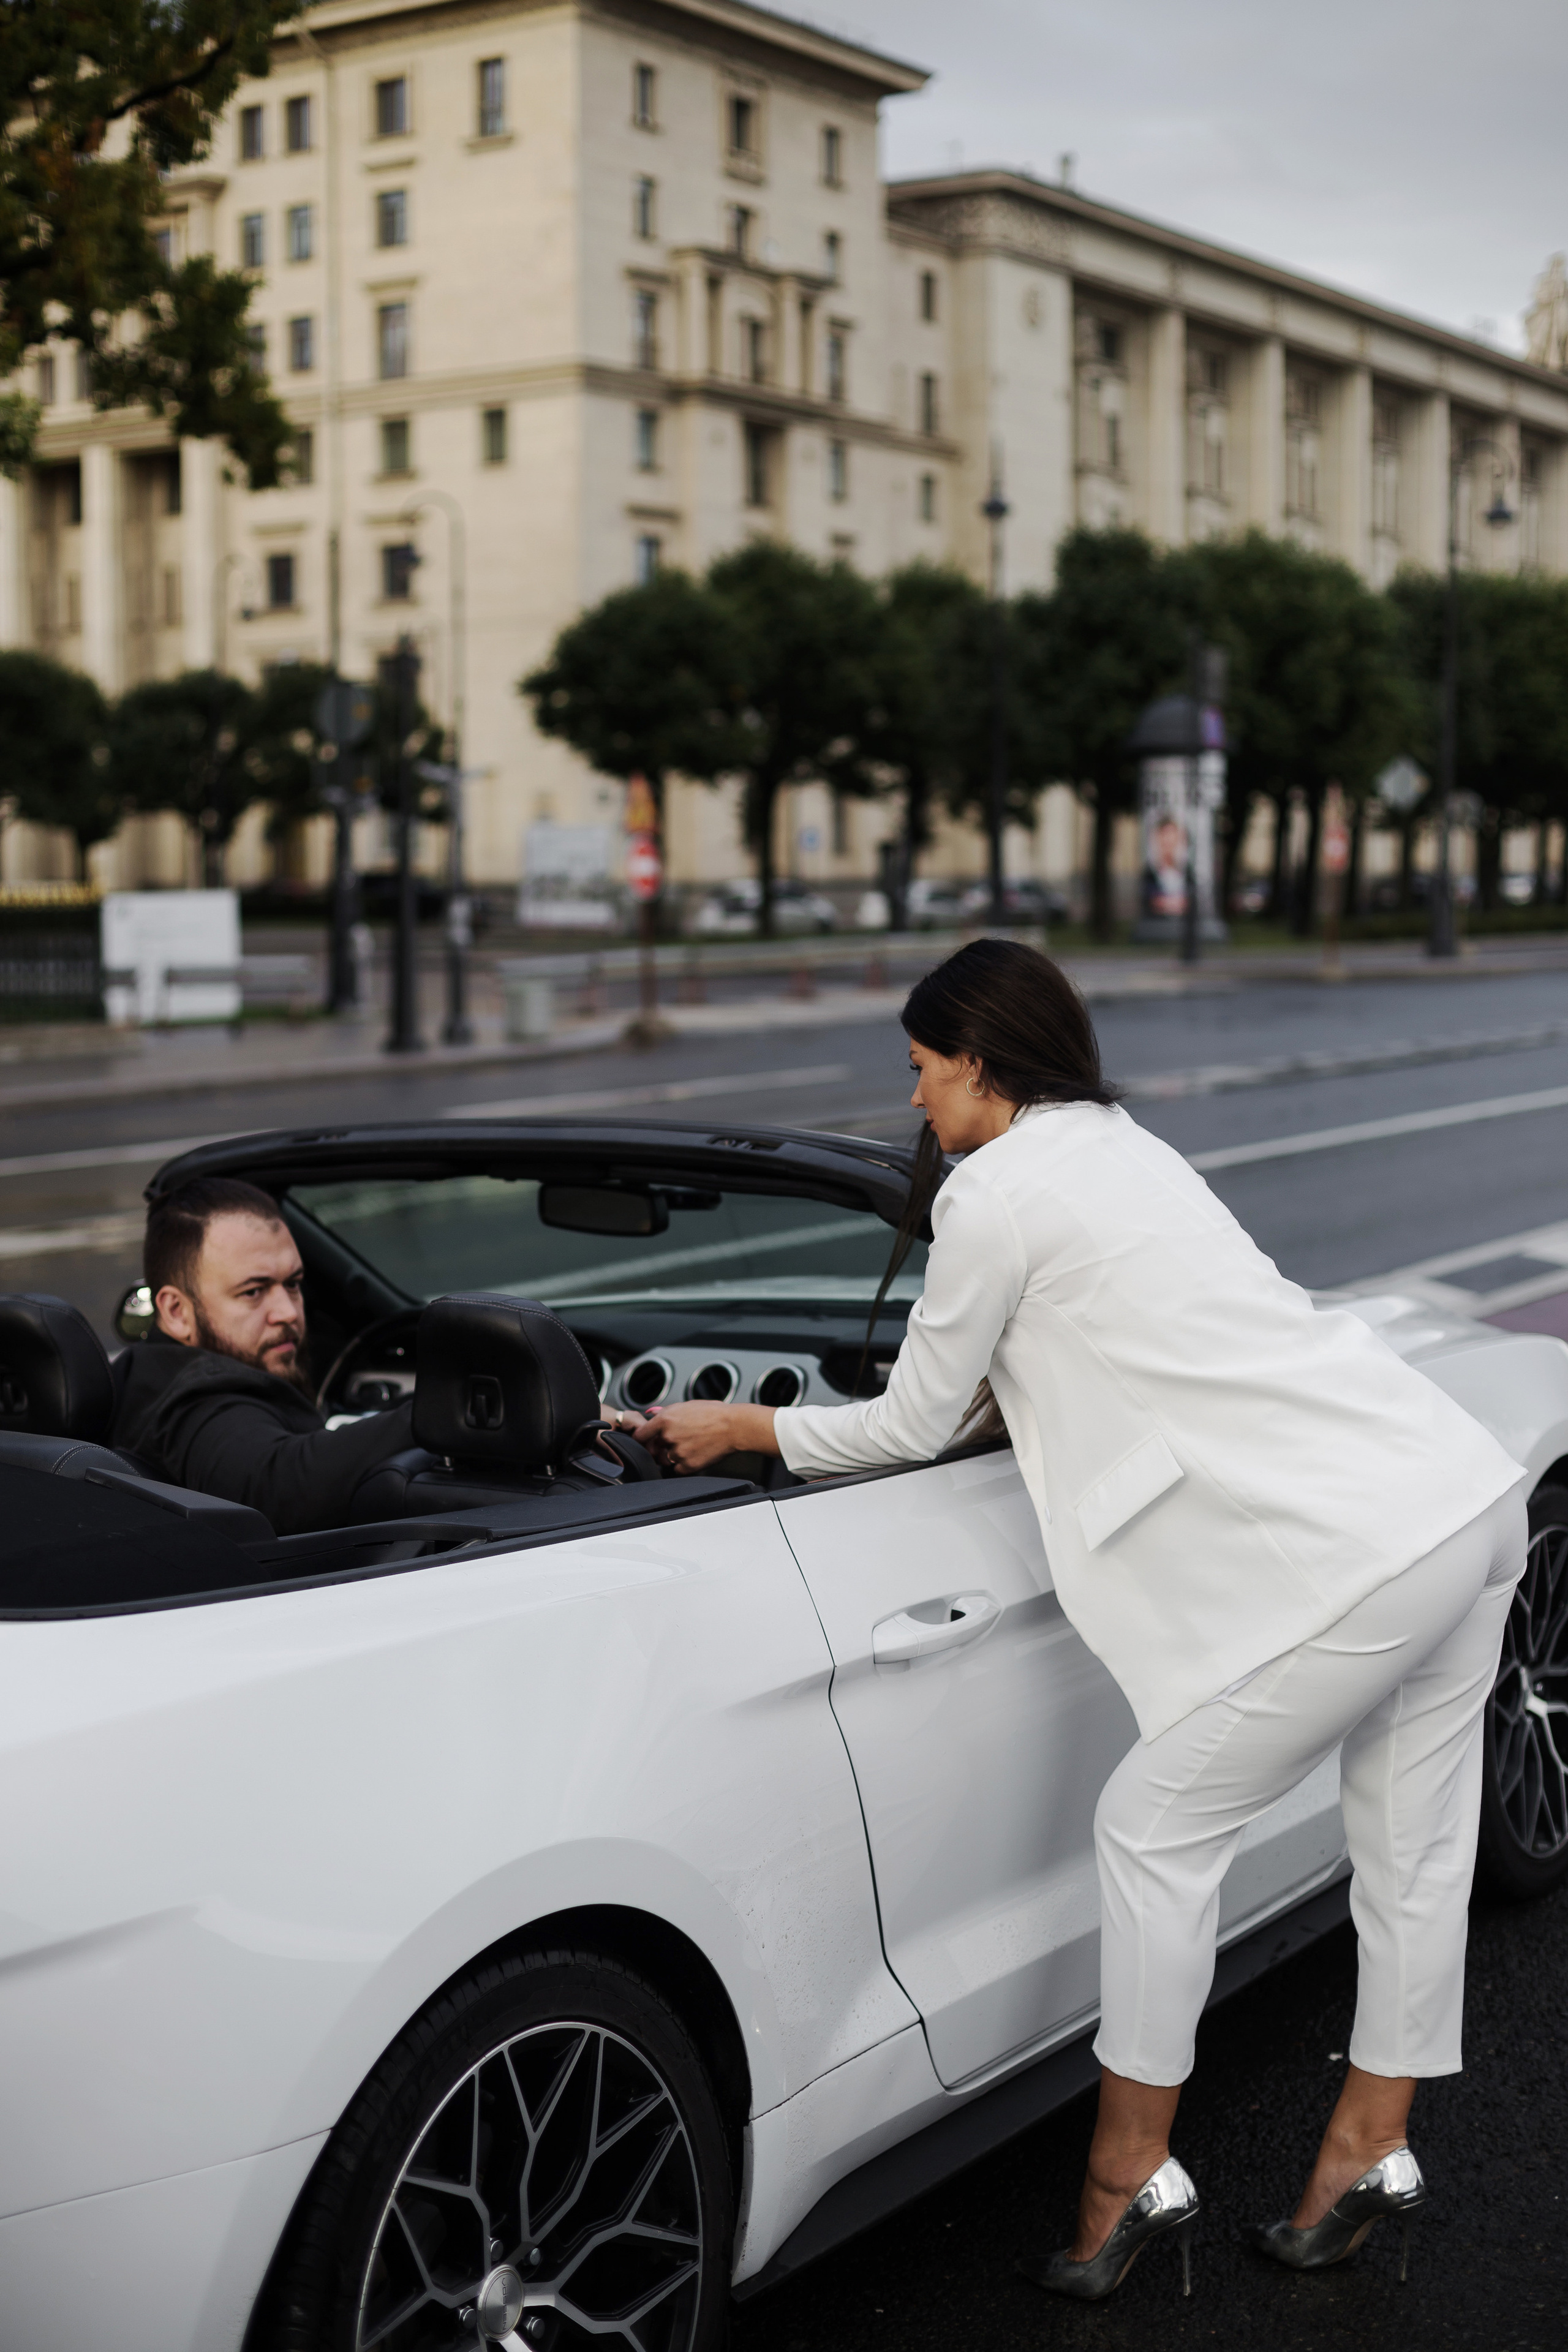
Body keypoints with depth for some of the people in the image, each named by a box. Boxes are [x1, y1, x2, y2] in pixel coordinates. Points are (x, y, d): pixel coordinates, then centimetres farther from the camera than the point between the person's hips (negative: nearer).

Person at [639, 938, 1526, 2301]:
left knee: (1157, 1832, 4)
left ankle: (1131, 2176, 16)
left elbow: (914, 1426, 3)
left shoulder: (996, 1191, -7)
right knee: (1413, 1846, 18)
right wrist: (1001, 1383, 31)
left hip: (1356, 1557, -10)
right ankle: (1371, 2155, 32)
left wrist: (739, 1430, 14)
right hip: (1471, 1495, 10)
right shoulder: (1120, 1145, 21)